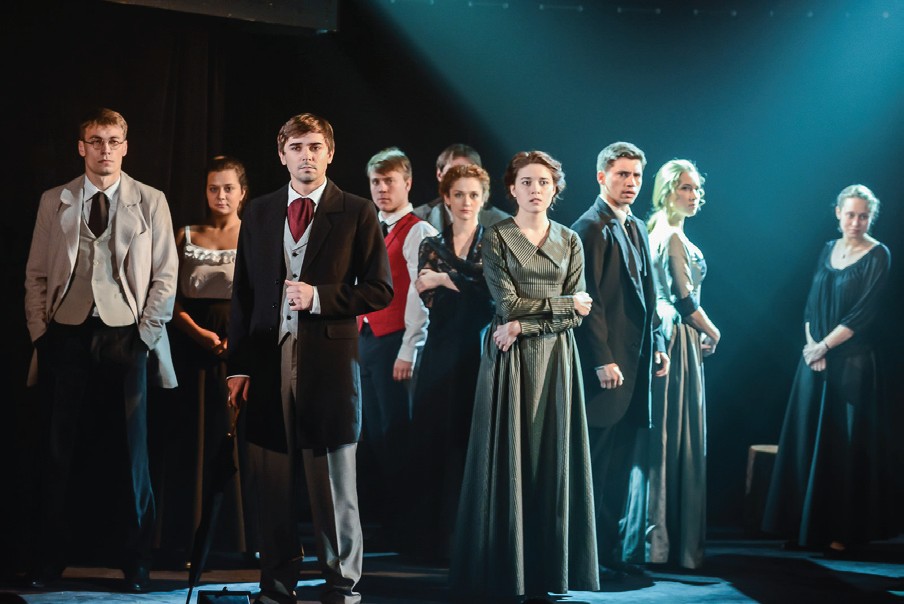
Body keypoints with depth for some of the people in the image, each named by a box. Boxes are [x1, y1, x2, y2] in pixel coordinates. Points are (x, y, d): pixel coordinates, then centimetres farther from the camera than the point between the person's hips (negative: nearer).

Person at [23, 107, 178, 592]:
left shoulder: (150, 202, 5)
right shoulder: (55, 202, 10)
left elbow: (165, 275, 4)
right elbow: (36, 274, 11)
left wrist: (146, 331, -4)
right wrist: (39, 329, 2)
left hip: (127, 335, -1)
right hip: (67, 334, 1)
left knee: (133, 452, 2)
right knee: (57, 452, 3)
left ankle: (137, 564, 11)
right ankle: (48, 563, 12)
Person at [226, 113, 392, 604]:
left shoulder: (356, 213, 3)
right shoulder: (258, 213, 13)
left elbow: (380, 288, 1)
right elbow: (242, 292, 12)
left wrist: (319, 297, -13)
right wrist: (238, 365, 5)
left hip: (329, 361, -3)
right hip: (269, 360, 3)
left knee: (335, 483, 2)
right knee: (272, 483, 7)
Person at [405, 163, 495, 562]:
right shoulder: (431, 246, 12)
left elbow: (496, 289, -15)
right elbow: (428, 299, -2)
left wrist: (445, 277, -12)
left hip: (479, 353, -3)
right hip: (440, 353, 3)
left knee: (472, 444, -2)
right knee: (432, 443, 2)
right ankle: (433, 540, 11)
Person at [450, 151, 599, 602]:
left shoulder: (569, 242, 9)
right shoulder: (496, 238, 1)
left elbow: (578, 315, 1)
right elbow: (508, 303, -9)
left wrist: (524, 325, -10)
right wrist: (564, 304, -4)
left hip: (556, 358, 3)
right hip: (510, 360, -3)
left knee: (554, 458, 2)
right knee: (508, 458, -4)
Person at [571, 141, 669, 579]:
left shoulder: (638, 228, 17)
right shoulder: (590, 228, -9)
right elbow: (589, 299, -14)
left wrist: (658, 344, 12)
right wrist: (603, 360, -17)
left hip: (637, 364, 8)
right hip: (607, 365, -8)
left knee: (631, 463, 10)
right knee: (599, 463, -3)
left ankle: (626, 553, 16)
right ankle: (594, 556, 4)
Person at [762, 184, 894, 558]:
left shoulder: (877, 256, -6)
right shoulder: (828, 250, 11)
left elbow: (863, 313, -13)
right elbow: (811, 304, 10)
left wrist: (824, 346, -12)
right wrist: (810, 345, -4)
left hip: (852, 363, -6)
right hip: (815, 361, 6)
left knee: (846, 446, -3)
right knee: (807, 440, 5)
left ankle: (843, 532, 2)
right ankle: (807, 526, 12)